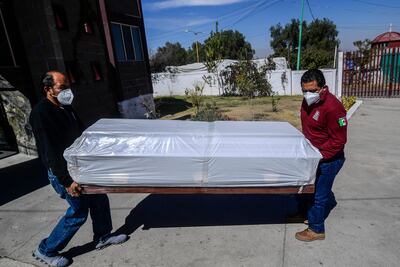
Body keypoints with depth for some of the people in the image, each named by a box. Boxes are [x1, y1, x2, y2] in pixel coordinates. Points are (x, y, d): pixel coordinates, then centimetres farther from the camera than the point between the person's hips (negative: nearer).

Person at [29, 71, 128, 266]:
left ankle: (102, 237, 32)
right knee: (78, 212, 1)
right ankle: (46, 251, 22)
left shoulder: (66, 108, 8)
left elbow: (80, 134, 17)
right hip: (62, 171, -8)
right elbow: (49, 151, -23)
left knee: (99, 198, 12)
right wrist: (67, 181, -24)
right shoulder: (41, 113, -19)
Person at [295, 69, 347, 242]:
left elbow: (339, 140, -22)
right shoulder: (307, 101, -1)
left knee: (319, 193, 4)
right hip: (314, 154, 8)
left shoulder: (332, 107, -27)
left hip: (329, 158, -7)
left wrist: (320, 154, -24)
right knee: (320, 187, 26)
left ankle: (316, 229, 22)